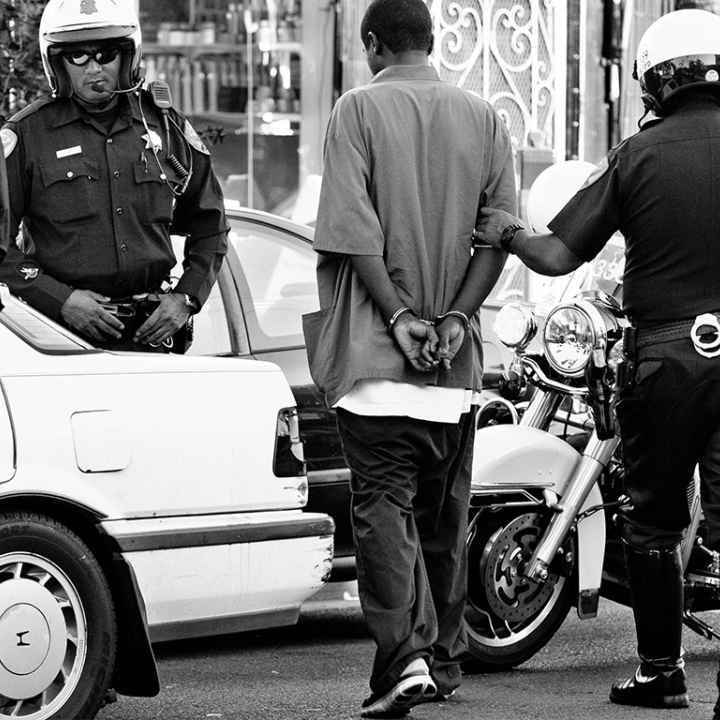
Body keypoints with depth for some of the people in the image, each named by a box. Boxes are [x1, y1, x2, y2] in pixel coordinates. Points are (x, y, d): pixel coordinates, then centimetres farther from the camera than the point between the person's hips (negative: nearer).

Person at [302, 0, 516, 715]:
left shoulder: (359, 109, -3)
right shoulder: (483, 119, 10)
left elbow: (353, 229, -12)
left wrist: (399, 316, -10)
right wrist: (455, 317, -1)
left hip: (375, 352, -4)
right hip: (457, 360, 5)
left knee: (383, 502, -8)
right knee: (444, 511, 15)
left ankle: (405, 653, -22)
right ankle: (444, 659, 22)